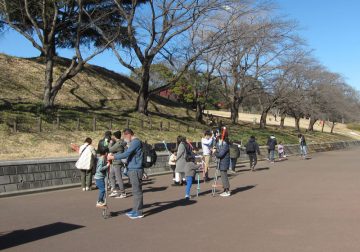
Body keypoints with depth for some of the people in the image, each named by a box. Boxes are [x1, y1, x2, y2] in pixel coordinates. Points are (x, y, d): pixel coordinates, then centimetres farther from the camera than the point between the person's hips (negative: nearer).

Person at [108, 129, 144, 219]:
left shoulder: (136, 142, -14)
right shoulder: (132, 142, 19)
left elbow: (126, 154, -20)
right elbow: (126, 153, 21)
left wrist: (113, 157, -12)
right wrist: (113, 155, 12)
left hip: (135, 170, -10)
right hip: (132, 170, 10)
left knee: (137, 191, -5)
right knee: (135, 191, 14)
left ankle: (138, 212, 1)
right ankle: (135, 210, 21)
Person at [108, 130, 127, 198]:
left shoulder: (118, 144, -19)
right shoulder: (119, 143, 12)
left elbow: (110, 149, -17)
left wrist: (111, 142, -4)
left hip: (117, 163, -11)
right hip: (114, 163, 11)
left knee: (118, 178, -4)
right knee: (111, 176, 18)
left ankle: (123, 193, 3)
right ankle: (115, 190, 25)